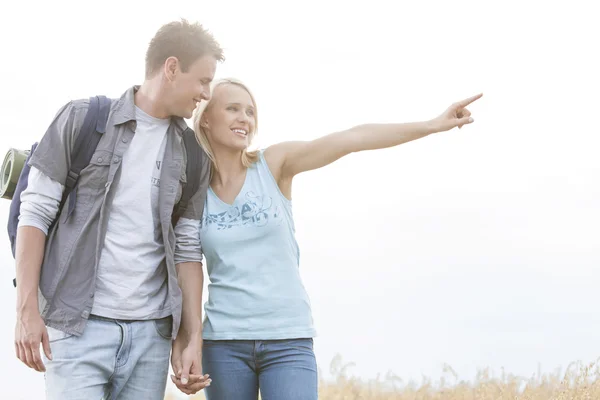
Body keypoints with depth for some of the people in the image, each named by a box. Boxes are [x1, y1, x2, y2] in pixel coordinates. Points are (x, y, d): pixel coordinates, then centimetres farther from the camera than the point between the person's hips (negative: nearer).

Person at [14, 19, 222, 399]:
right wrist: (27, 309, -8)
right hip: (79, 325, -3)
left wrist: (193, 337, 4)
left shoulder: (193, 155, 10)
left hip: (151, 333, 4)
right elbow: (36, 212, -1)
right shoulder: (82, 119, 0)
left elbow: (187, 249, 11)